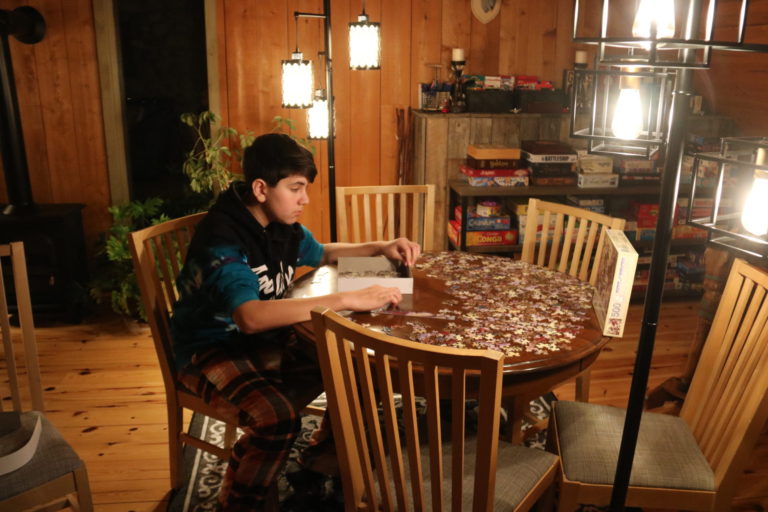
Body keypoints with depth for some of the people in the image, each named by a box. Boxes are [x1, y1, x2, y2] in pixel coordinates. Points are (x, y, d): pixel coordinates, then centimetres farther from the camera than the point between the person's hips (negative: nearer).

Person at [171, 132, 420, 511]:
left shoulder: (283, 225, -2)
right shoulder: (221, 239, -27)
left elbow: (322, 254, 19)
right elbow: (251, 316, -43)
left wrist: (381, 248, 3)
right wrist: (346, 300, -43)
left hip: (265, 340, 7)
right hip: (212, 350, -7)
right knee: (276, 417, -31)